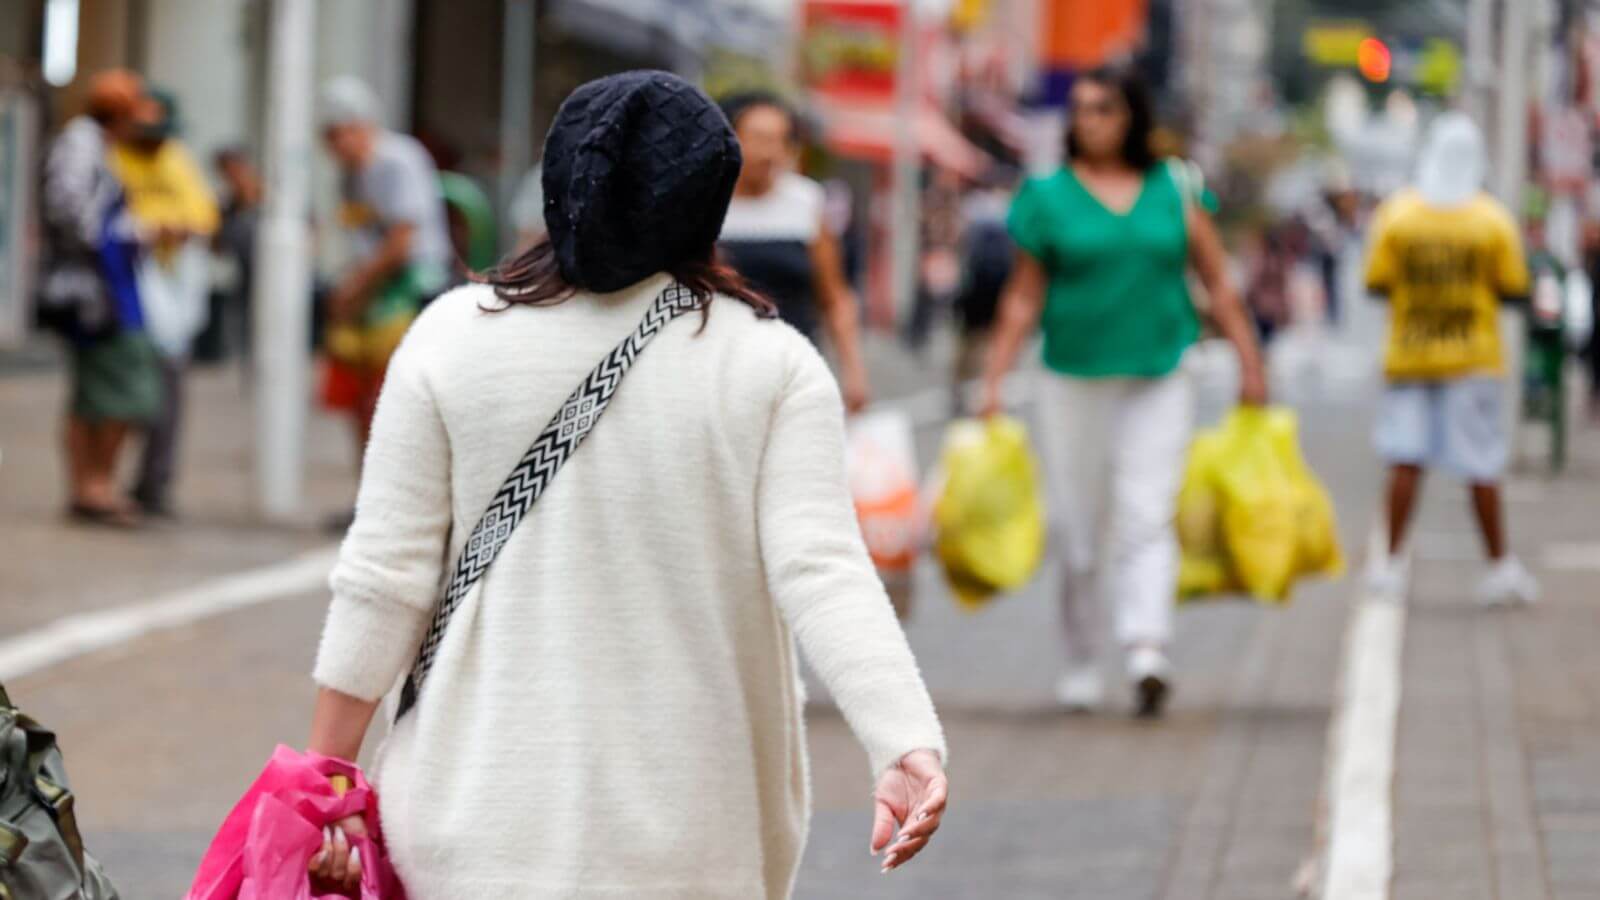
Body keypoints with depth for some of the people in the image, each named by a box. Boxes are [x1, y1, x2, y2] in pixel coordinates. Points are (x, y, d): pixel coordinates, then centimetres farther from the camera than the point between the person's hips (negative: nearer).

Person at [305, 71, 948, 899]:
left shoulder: (455, 336, -2)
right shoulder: (771, 365, -3)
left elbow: (384, 580, -2)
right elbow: (822, 573, -15)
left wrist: (327, 774, 3)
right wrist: (909, 746, -22)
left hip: (488, 819, 0)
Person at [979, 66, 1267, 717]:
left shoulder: (1174, 189, 6)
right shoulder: (1048, 197, 2)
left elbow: (1218, 284, 10)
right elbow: (1023, 299, 4)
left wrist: (1249, 364, 7)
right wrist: (994, 381, -3)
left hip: (1157, 382, 0)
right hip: (1073, 382, 0)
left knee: (1148, 518, -12)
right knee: (1078, 529, 4)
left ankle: (1148, 651, -23)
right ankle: (1080, 662, 15)